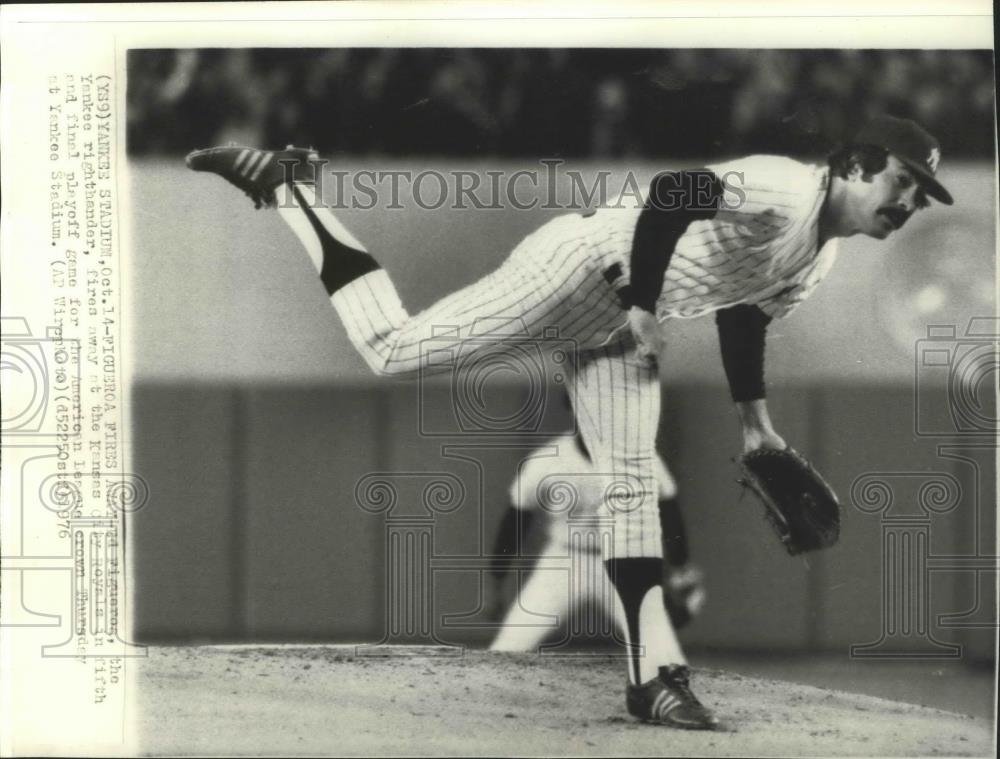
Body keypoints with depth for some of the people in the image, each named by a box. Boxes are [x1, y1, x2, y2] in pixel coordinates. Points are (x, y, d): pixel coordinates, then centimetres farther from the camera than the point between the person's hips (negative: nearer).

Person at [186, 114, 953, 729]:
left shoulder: (817, 258, 11)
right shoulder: (785, 189, -21)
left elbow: (745, 317, 23)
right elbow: (672, 193, -33)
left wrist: (755, 420, 22)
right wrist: (643, 306, -30)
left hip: (617, 330, 9)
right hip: (583, 270, -9)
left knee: (633, 485, 2)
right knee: (394, 350, -9)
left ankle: (655, 668, 1)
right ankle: (288, 187, 4)